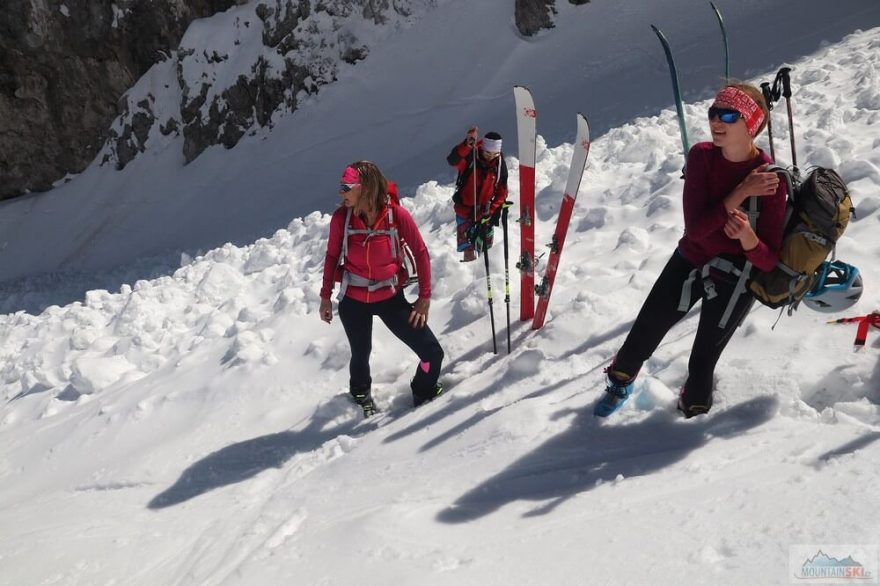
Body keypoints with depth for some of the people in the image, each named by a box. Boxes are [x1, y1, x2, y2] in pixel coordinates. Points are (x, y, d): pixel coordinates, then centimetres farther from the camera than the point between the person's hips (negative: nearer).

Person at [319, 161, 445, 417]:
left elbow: (421, 253, -6)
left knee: (432, 353, -2)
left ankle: (424, 393, 30)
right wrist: (325, 296, 8)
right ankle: (361, 395, 50)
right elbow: (332, 256, 3)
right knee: (361, 355, 15)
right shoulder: (341, 217, -11)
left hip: (391, 298, 0)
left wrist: (424, 297, -5)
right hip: (353, 301, 1)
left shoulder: (397, 215, -16)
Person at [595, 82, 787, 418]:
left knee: (703, 360, 1)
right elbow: (695, 227, -25)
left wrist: (748, 238, -40)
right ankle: (620, 380, 44)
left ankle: (694, 410, 36)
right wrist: (741, 192, -32)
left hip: (736, 278, -3)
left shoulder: (771, 180, -23)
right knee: (645, 331, 12)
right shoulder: (701, 156, -15)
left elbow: (769, 261, -19)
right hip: (690, 259, 3)